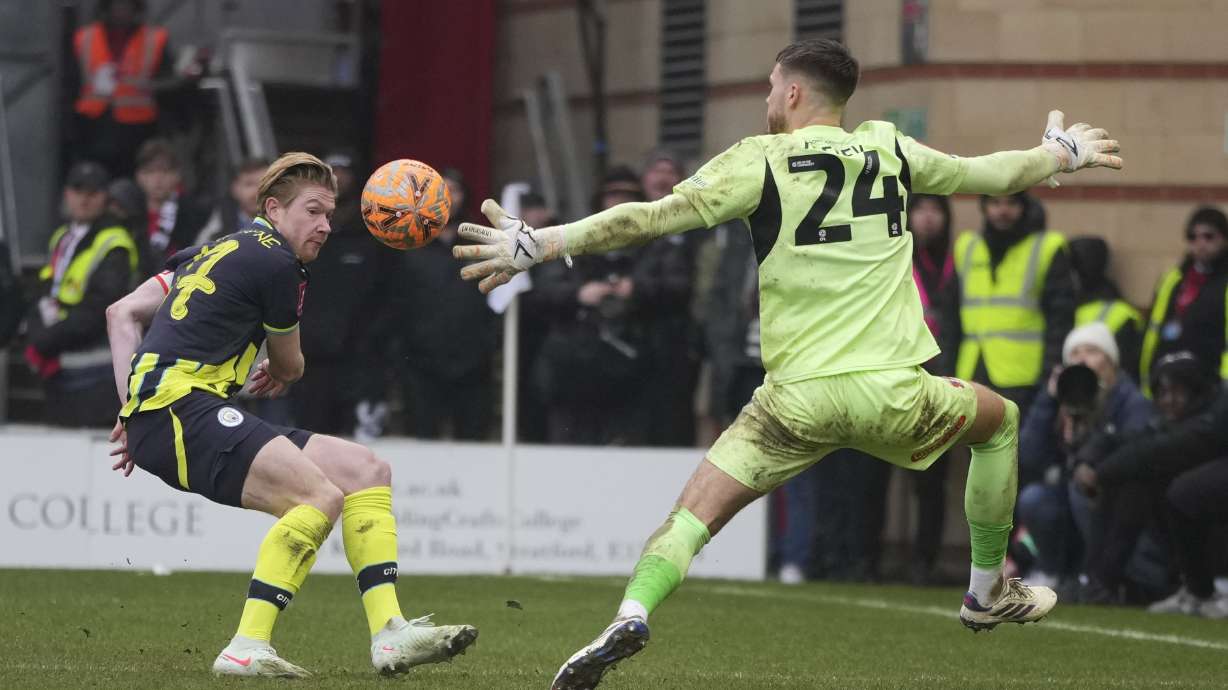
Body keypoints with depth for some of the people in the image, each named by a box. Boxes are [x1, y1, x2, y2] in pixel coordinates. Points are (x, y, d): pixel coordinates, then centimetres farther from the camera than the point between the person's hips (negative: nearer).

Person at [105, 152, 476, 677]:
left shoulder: (217, 250, 23)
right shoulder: (277, 263, -4)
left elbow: (122, 313, 22)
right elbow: (289, 366, 12)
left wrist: (133, 409, 16)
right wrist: (279, 375, 36)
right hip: (178, 404, -10)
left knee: (367, 470, 6)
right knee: (322, 495, -27)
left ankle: (388, 632, -2)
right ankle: (247, 648, -29)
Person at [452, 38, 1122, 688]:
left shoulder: (759, 161, 0)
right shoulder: (889, 150, 10)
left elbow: (649, 217, -8)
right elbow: (991, 173, 25)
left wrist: (539, 243, -4)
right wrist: (1062, 153, 45)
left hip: (797, 397, -2)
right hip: (891, 392, 2)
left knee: (695, 511, 1)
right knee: (1000, 421, 30)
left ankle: (631, 613, -26)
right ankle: (990, 593, 37)